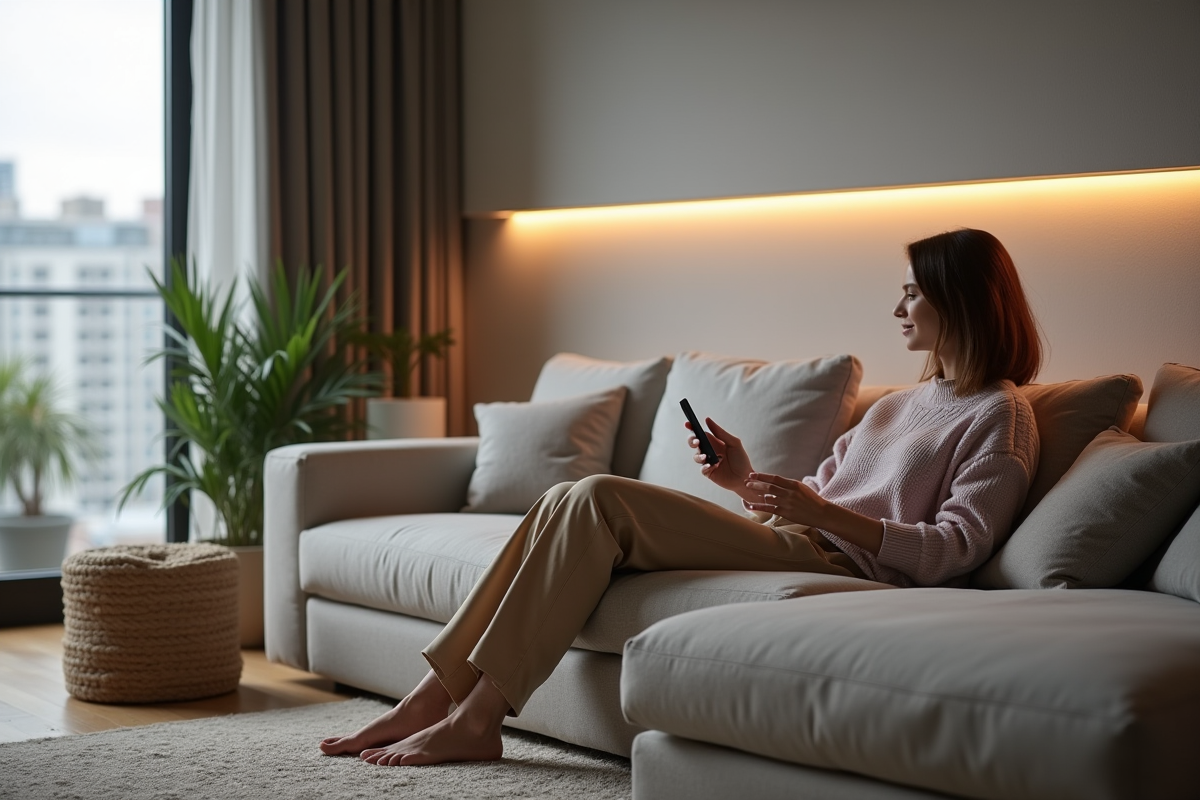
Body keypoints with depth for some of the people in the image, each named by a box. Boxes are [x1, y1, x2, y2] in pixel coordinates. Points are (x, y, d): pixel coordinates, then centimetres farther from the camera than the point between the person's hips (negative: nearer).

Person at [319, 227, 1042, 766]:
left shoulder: (999, 416, 2)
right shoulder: (899, 406, 30)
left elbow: (954, 549, -10)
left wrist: (824, 513, -18)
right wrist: (745, 481, 4)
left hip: (838, 566, -8)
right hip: (789, 545, 9)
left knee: (597, 499, -22)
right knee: (572, 503, -11)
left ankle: (475, 717, -20)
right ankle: (435, 697, -16)